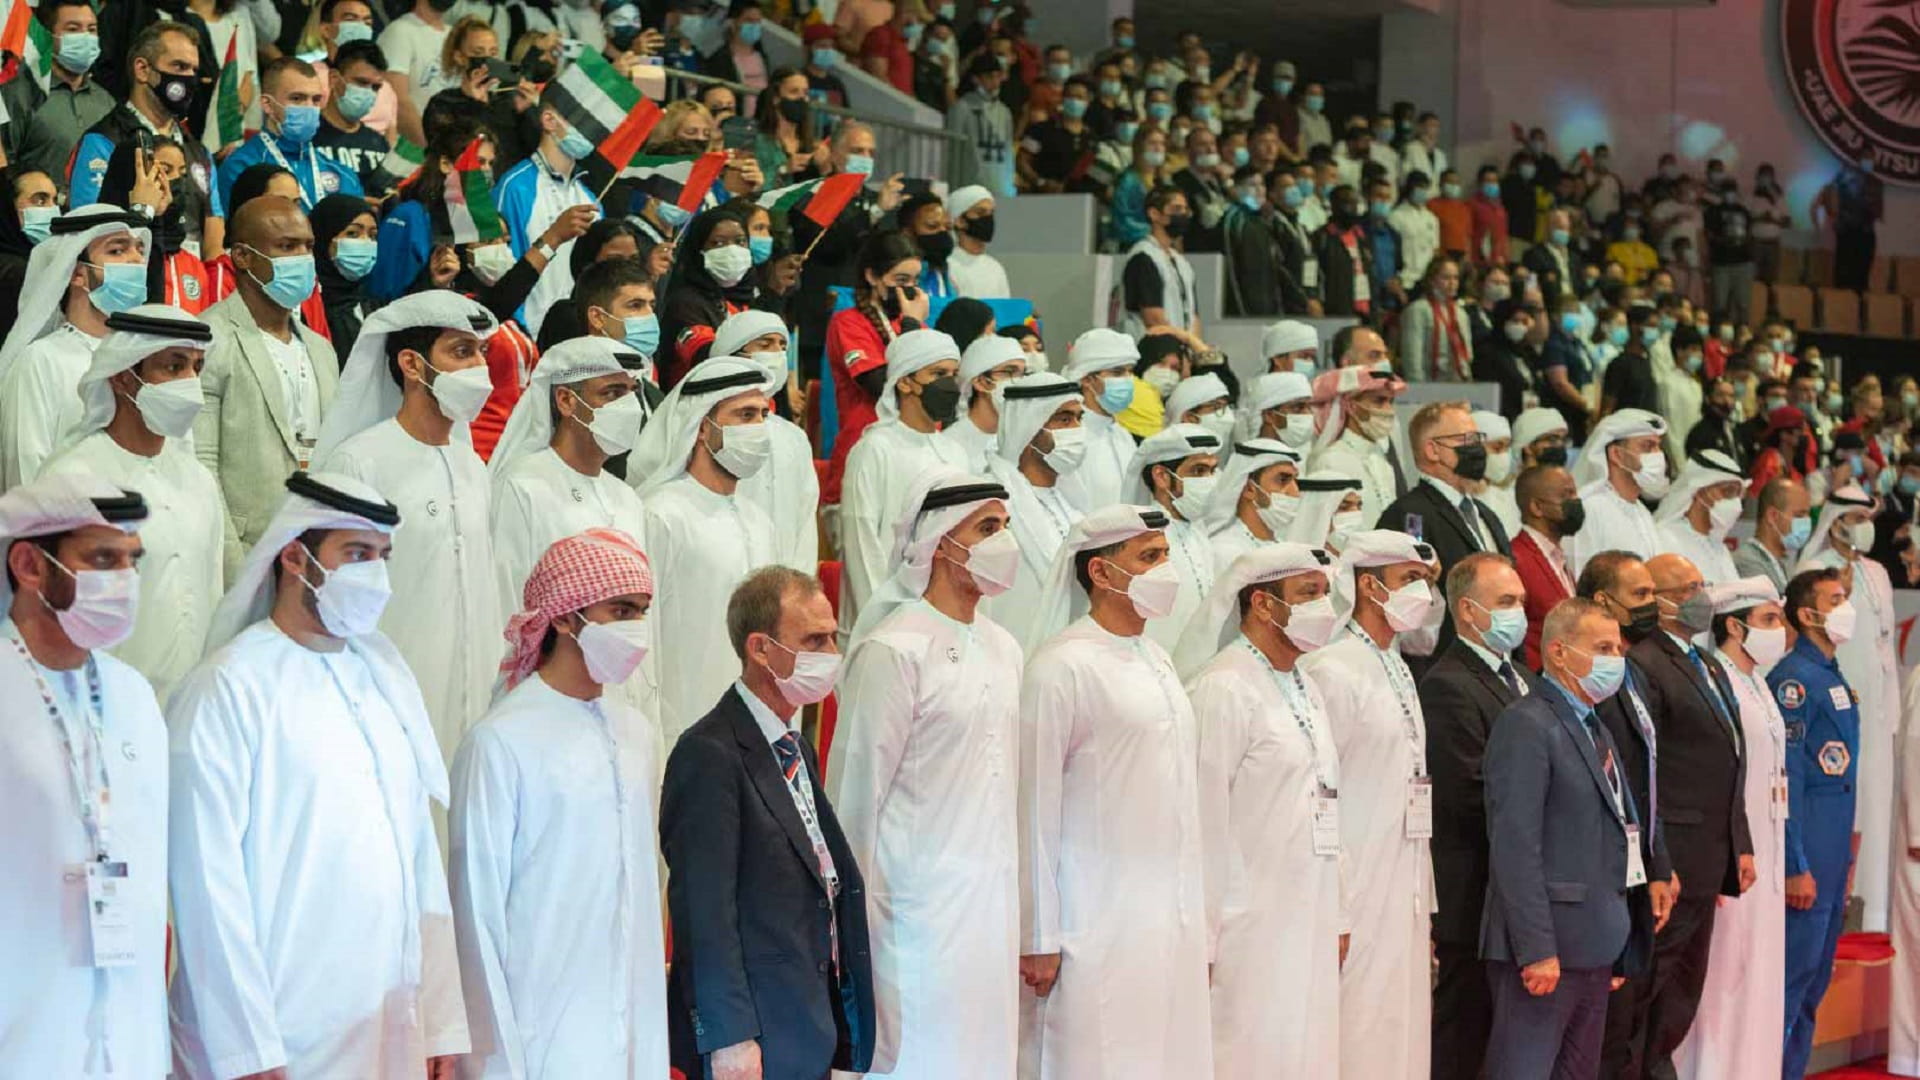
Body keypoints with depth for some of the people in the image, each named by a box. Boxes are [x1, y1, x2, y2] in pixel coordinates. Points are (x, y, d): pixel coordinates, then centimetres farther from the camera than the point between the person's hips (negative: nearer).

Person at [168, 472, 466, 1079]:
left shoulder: (386, 679, 11)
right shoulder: (229, 688, -8)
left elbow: (422, 857, 11)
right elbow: (207, 883, -12)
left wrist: (442, 1024, 7)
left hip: (395, 1031, 6)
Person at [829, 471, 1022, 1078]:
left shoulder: (1002, 648, 13)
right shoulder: (894, 650, -10)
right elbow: (859, 787, -9)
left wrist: (1019, 907, 14)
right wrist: (855, 923, -7)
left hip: (994, 902, 7)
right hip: (922, 906, -7)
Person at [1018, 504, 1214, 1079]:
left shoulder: (1158, 661, 16)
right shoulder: (1061, 666, -8)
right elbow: (1036, 809, -10)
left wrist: (1199, 923, 16)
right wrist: (1039, 938, -11)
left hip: (1173, 924, 7)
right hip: (1098, 928, -7)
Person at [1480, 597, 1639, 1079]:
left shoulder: (1596, 730, 18)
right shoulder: (1526, 726, -12)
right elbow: (1515, 845, -19)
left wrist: (1614, 943, 16)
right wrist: (1537, 949, -23)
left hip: (1593, 947, 9)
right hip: (1545, 947, -9)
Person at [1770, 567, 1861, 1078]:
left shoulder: (1833, 677, 15)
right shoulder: (1794, 678, -14)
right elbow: (1786, 779, -18)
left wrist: (1843, 857, 17)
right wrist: (1797, 866, -21)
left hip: (1833, 850, 9)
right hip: (1805, 851, -9)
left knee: (1816, 976, 13)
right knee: (1794, 971, -6)